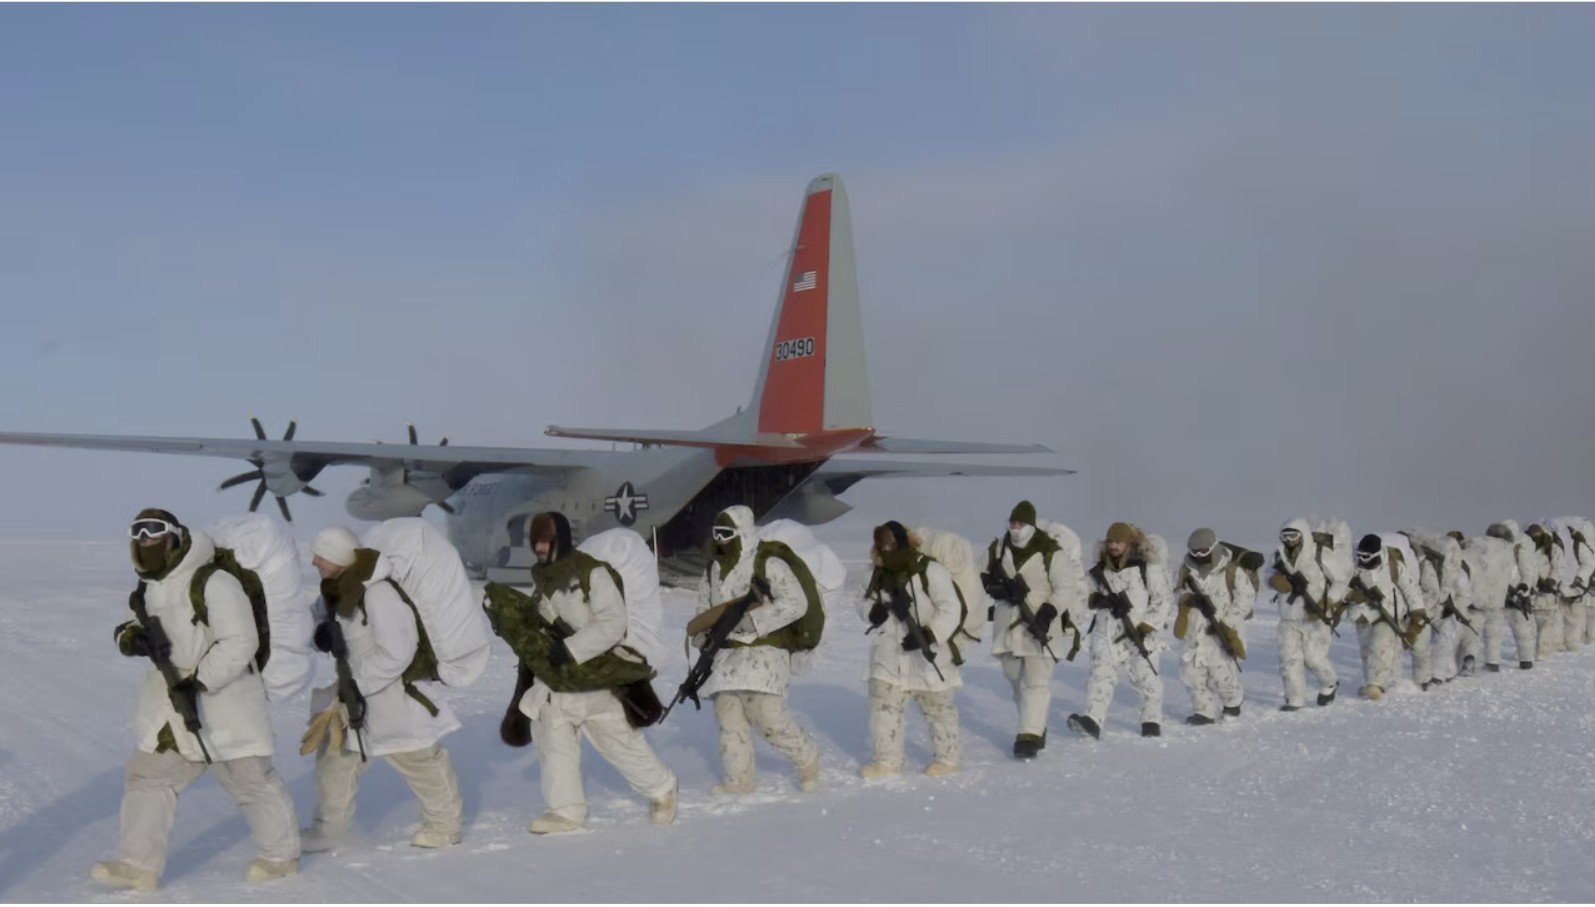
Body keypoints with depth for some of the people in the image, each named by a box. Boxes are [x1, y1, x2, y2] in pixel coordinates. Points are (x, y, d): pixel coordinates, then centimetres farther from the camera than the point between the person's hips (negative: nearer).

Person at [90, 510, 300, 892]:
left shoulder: (213, 584, -21)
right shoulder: (150, 588, 7)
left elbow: (240, 643, -24)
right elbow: (132, 628, 15)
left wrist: (199, 681, -26)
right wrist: (131, 637, -10)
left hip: (225, 700, -8)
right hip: (170, 702, 8)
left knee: (250, 778, 3)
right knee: (147, 775, 7)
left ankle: (282, 855, 19)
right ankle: (139, 864, 14)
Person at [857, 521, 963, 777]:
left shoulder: (930, 571, -16)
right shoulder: (881, 574, 5)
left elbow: (951, 610, -19)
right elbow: (864, 604, 12)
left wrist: (928, 635, -28)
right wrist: (875, 611, -12)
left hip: (929, 656, -6)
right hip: (890, 654, 6)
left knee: (938, 708, 8)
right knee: (883, 705, 4)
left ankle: (947, 758, 23)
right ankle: (887, 759, 15)